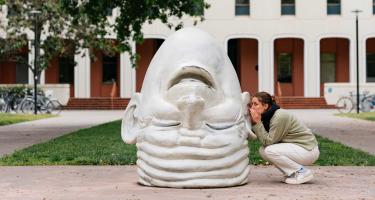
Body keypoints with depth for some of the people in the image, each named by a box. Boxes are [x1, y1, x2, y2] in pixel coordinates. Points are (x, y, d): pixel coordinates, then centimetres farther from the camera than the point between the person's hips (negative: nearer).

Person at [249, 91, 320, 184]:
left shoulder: (280, 116, -22)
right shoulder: (267, 116, 5)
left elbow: (268, 141, -21)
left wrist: (257, 122, -20)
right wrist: (253, 122, -12)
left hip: (309, 150, -9)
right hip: (294, 148, 9)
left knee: (269, 151, -23)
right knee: (263, 150, -1)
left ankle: (302, 172, -10)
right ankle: (292, 173, 7)